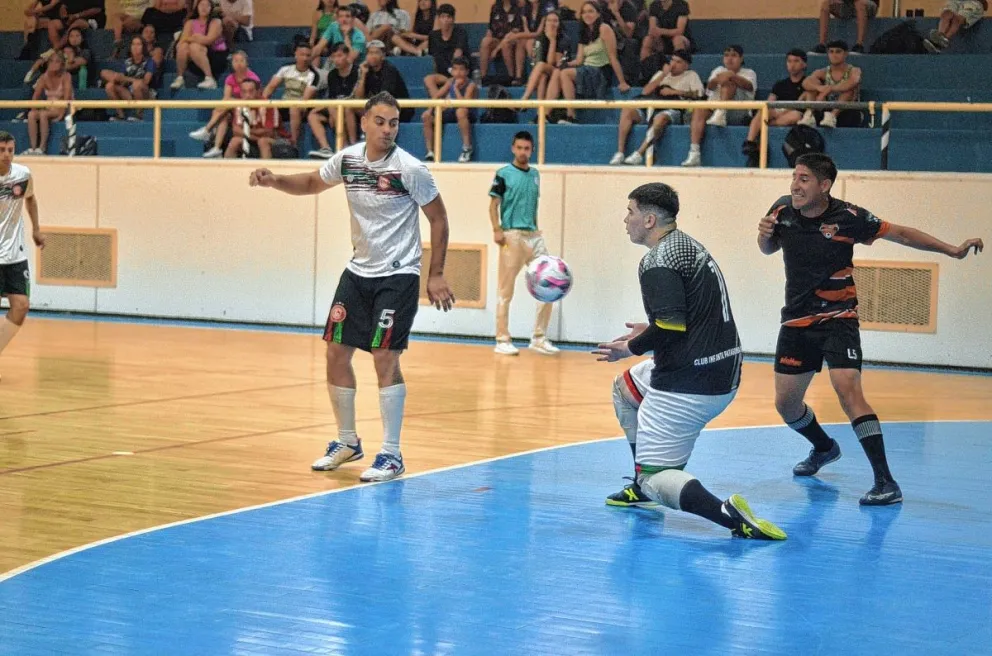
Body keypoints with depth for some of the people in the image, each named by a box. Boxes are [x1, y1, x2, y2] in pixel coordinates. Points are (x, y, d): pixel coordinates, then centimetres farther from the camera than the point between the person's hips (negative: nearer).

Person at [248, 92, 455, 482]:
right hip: (358, 272, 6)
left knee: (385, 357, -11)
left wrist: (436, 275, -9)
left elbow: (438, 218, -6)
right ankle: (347, 442, 22)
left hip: (398, 275, -6)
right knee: (336, 352, 5)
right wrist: (274, 181, 1)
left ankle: (391, 455, -3)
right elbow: (313, 183, 19)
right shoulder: (347, 159, -1)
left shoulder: (410, 169, -15)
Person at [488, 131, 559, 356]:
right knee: (506, 290, -1)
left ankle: (539, 338, 10)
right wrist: (497, 230, -17)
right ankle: (502, 340, 5)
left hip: (534, 235, 6)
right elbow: (493, 205, -5)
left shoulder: (535, 174, 14)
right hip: (512, 235, -6)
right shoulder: (504, 174, -2)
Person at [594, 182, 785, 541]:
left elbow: (670, 328, -22)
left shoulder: (658, 262, -14)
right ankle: (642, 487, 33)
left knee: (653, 478, -6)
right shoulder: (690, 246, 16)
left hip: (688, 384, -10)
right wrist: (651, 331, 27)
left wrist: (630, 348, -6)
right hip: (724, 378, 10)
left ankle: (727, 513, -30)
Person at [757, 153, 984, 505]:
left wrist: (952, 250, -11)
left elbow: (901, 234, -6)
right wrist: (764, 235, -9)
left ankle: (885, 482, -23)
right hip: (796, 320, 5)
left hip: (837, 318, -5)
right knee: (785, 403, 9)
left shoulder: (849, 217, -16)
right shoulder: (782, 210, -5)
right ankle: (824, 447, 42)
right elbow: (769, 248, 15)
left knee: (847, 390, -24)